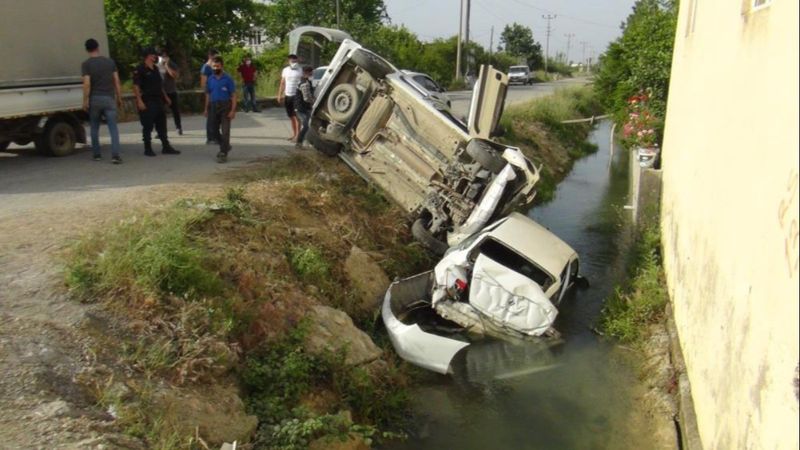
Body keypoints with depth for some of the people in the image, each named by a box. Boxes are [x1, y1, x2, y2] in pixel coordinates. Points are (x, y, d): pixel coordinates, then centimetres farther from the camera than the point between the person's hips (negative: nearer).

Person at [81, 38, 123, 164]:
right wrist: (119, 98, 10)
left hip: (94, 99, -1)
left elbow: (87, 84, -11)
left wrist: (85, 101, -6)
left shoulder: (86, 64, -4)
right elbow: (116, 81, 3)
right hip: (109, 98, 1)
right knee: (113, 128, -2)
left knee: (94, 128, 14)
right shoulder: (110, 62, 4)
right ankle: (115, 155, -15)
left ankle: (96, 154, 20)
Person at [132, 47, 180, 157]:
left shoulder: (155, 69, 15)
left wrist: (165, 97, 20)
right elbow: (136, 86, -14)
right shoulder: (140, 70, -9)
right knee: (147, 126, -1)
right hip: (147, 102, -8)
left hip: (158, 100, 8)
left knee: (162, 125, 10)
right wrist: (139, 101, -22)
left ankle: (166, 147, 15)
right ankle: (148, 149, 7)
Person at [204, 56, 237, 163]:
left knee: (225, 130, -5)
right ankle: (225, 146, 33)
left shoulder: (228, 79, -7)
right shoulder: (210, 79, 7)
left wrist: (233, 110, -15)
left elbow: (233, 95, -8)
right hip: (213, 106, 5)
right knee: (215, 130, 12)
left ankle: (223, 153, 0)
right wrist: (206, 109, 9)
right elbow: (208, 94, 13)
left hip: (225, 106, -5)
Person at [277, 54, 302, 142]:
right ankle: (294, 134, 20)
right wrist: (280, 95, 10)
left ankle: (297, 135, -3)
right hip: (287, 95, 5)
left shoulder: (300, 70, -5)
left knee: (296, 116, -5)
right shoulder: (285, 70, 10)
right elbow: (282, 83, 14)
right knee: (291, 117, 11)